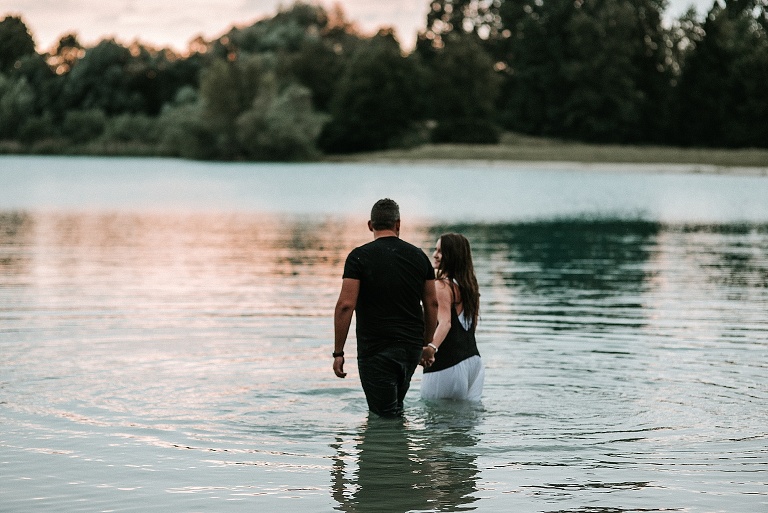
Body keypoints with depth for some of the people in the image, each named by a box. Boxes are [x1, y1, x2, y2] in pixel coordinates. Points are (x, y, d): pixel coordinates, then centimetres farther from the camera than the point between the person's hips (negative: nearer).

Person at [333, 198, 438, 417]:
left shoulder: (359, 257, -6)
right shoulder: (418, 256, 6)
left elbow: (345, 305, -12)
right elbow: (432, 304, 11)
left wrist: (338, 352, -7)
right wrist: (427, 344, 22)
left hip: (376, 349, -5)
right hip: (412, 347, 5)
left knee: (385, 416, -1)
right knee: (395, 406, 23)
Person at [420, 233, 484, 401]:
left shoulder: (442, 286, -13)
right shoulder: (470, 285, 12)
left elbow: (445, 322, -27)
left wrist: (431, 348, -42)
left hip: (448, 364, -9)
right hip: (474, 361, 9)